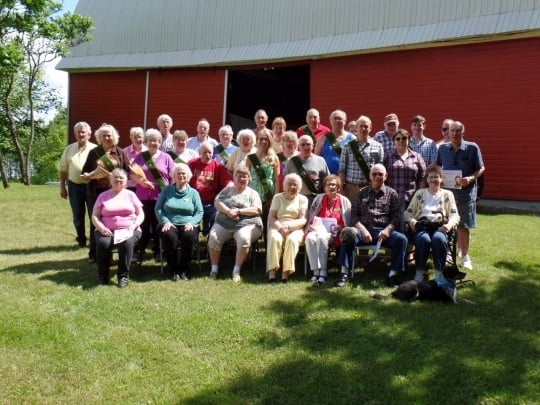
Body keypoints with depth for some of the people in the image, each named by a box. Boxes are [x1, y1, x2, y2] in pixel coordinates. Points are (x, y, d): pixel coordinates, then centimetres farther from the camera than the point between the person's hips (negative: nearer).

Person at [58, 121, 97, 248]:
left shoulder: (95, 149, -1)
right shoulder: (69, 149, 8)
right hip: (74, 186, 3)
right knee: (77, 216, 10)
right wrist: (62, 187, 6)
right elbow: (63, 169, 10)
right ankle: (81, 240, 23)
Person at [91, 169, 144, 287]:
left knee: (127, 243, -34)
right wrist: (101, 228, -12)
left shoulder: (130, 194, 13)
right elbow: (94, 216, 7)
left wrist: (134, 226, -10)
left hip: (128, 230, 0)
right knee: (103, 243, -32)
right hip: (107, 230, 1)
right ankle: (102, 275, -13)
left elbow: (141, 214, 10)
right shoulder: (103, 196, 13)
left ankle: (123, 276, -18)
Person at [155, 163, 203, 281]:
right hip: (170, 224, 0)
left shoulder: (193, 192, 13)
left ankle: (185, 269, -15)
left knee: (189, 236, -34)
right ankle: (173, 270, -16)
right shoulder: (166, 190, 11)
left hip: (187, 225, 0)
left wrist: (191, 222, -13)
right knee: (169, 236, -35)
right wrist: (165, 221, -12)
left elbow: (199, 212, 6)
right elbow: (158, 208, 6)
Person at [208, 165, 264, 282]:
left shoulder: (252, 193, 12)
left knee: (244, 239, -34)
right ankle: (214, 269, -12)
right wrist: (228, 211, -15)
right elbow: (217, 202, 5)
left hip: (247, 224, -2)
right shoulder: (227, 190, 19)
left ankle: (236, 271, -25)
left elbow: (257, 210, -2)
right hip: (223, 223, 2)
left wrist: (238, 211, -13)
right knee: (213, 237, -26)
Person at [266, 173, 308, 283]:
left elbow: (303, 220, -1)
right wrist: (281, 227, -17)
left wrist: (288, 226, -18)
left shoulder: (302, 199, 11)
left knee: (292, 240, -35)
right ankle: (272, 272, -35)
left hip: (295, 229, 0)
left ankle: (286, 272, -32)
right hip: (278, 227, 1)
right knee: (274, 238, -34)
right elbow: (271, 218, 3)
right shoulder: (277, 197, 14)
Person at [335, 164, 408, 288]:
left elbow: (397, 217, 7)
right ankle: (344, 273, -27)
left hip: (383, 231, 0)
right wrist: (362, 230, -11)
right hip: (364, 229, 0)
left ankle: (393, 275, -20)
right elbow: (354, 215, 8)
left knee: (401, 239, -29)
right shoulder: (361, 193, 16)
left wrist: (388, 229, -13)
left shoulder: (392, 194, 14)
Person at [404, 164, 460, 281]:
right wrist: (412, 221, -9)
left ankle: (439, 272, -23)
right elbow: (407, 212, 14)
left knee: (439, 239, -36)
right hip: (421, 227, 0)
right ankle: (420, 271, -20)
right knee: (423, 239, -36)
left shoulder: (447, 194, 20)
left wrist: (449, 224, -13)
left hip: (439, 227, 0)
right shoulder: (419, 193, 22)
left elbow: (454, 215, 10)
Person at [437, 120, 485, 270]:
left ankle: (465, 256, 18)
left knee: (463, 227, 4)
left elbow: (481, 168, 0)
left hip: (466, 194, -2)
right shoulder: (443, 148, 3)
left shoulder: (472, 148, -5)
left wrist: (471, 178, -17)